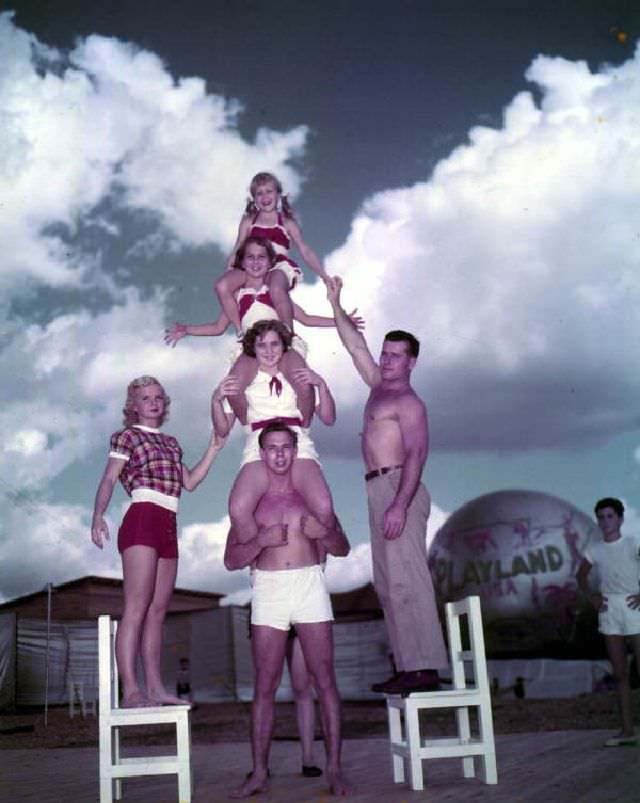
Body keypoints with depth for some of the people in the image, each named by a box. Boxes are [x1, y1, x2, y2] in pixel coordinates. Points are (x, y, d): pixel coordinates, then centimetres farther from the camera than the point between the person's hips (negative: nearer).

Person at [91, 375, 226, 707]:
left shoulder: (171, 442, 25)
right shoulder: (127, 436, 6)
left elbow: (189, 483, 20)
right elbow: (108, 480, -5)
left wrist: (213, 450, 16)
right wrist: (98, 516, -20)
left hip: (167, 528, 7)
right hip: (142, 521, -7)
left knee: (158, 611, 4)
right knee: (137, 608, -14)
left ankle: (155, 687, 6)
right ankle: (130, 690, -18)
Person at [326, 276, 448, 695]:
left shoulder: (408, 402, -5)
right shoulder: (379, 387, 20)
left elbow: (416, 454, -17)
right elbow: (356, 345, 29)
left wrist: (399, 504, -27)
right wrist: (336, 304, 28)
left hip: (398, 489, -9)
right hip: (380, 489, 9)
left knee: (406, 578, -14)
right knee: (389, 583, 6)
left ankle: (424, 667, -14)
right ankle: (408, 666, 7)